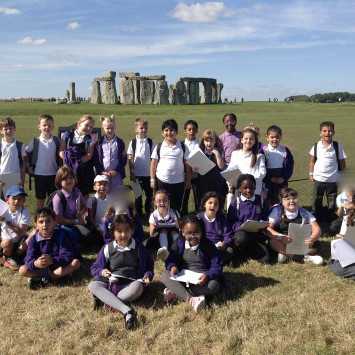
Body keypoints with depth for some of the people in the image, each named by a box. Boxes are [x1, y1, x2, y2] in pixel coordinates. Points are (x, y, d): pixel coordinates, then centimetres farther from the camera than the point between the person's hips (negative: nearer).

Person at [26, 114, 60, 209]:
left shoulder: (57, 141, -2)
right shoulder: (35, 141, -5)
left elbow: (59, 155, 10)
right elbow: (26, 153, 9)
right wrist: (28, 167, 3)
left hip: (53, 174, 1)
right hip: (39, 174, -1)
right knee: (40, 199, 9)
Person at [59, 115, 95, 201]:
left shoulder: (89, 139, 3)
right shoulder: (68, 135, 3)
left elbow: (89, 155, -8)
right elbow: (61, 151, 0)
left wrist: (78, 161, -22)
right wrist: (67, 158, -20)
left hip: (84, 170, 0)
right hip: (69, 169, 0)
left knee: (84, 194, 8)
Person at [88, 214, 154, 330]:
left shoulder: (139, 247, 7)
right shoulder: (108, 248, 7)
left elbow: (149, 265, 18)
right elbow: (95, 268, 12)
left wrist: (148, 275, -3)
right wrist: (102, 271, -10)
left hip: (130, 284, -1)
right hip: (111, 283, 2)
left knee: (138, 287, -37)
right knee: (92, 285, -29)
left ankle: (103, 299, -28)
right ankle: (127, 310, -44)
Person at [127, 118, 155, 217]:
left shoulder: (150, 142, 1)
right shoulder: (133, 142, -1)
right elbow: (130, 158, 0)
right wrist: (131, 173, -5)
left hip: (148, 173, 1)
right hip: (137, 174, 0)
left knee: (149, 194, 7)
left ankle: (149, 212, 23)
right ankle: (139, 214, 22)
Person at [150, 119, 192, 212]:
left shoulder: (182, 147, 2)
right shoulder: (159, 147, 2)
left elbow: (187, 165, 4)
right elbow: (153, 164, 4)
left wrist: (188, 180, 2)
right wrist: (152, 180, 0)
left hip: (178, 182, 0)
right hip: (161, 182, 0)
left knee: (176, 207, 8)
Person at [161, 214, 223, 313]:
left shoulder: (208, 245, -7)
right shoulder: (178, 244, 0)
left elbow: (217, 266, -8)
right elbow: (170, 260, 5)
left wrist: (208, 275, -28)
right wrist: (172, 266, -20)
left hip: (202, 280, -2)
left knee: (213, 285, -34)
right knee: (165, 275, -23)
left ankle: (175, 292, -29)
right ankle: (191, 299, -41)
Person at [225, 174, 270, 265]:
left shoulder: (261, 201, 10)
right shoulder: (235, 202, 2)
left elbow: (266, 219, 12)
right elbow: (232, 222, -4)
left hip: (257, 235, 2)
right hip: (241, 232, -2)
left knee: (265, 259, -19)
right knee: (241, 239, -40)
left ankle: (246, 253, 11)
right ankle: (239, 254, -3)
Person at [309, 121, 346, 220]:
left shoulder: (338, 146, -7)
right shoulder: (316, 146, -4)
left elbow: (342, 162, 0)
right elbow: (312, 161, 7)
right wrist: (311, 174, 6)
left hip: (333, 179, -1)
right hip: (318, 178, 1)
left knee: (332, 200, 9)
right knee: (317, 199, 13)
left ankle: (330, 217, 26)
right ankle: (315, 216, 29)